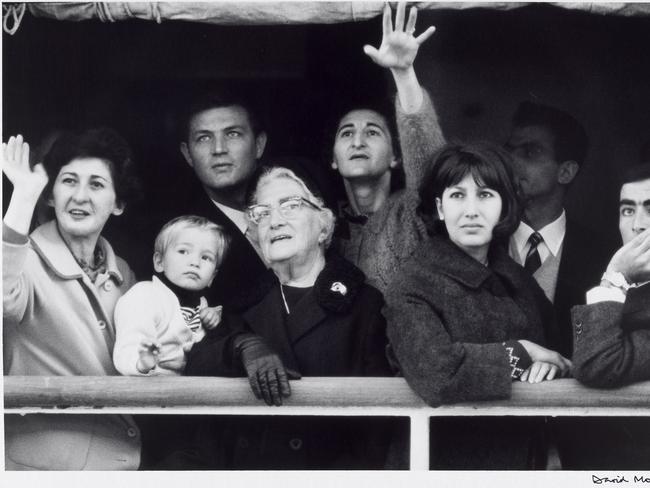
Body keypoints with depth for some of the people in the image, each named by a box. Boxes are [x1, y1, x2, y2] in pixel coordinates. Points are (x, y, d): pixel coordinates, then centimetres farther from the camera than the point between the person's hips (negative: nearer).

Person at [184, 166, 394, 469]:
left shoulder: (366, 304, 5)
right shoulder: (247, 303, 17)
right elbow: (194, 369, 7)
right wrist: (243, 345, -11)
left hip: (335, 461, -2)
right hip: (248, 463, 3)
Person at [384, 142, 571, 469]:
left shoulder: (514, 276, 9)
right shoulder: (413, 287, -9)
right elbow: (434, 370, -25)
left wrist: (553, 364, -10)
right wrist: (522, 352, -13)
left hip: (521, 454, 5)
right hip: (450, 458, -5)